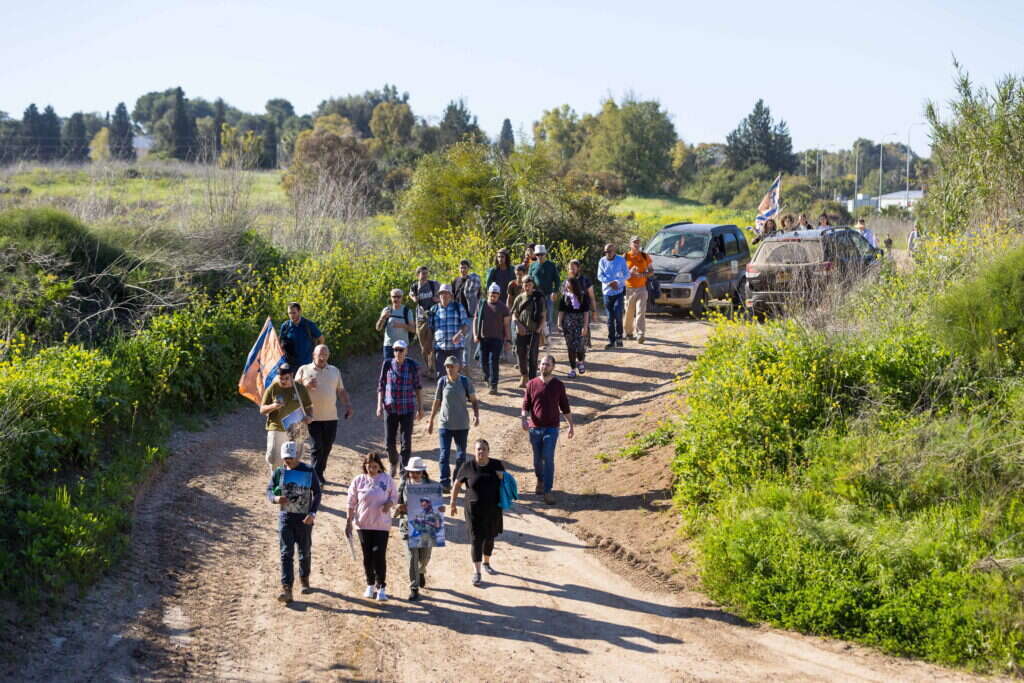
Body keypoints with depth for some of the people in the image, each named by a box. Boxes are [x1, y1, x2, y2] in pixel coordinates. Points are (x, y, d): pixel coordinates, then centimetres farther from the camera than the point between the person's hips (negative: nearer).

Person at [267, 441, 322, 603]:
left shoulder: (309, 472, -3)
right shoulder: (278, 472, 2)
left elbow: (317, 493, -1)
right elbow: (269, 490, 6)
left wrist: (312, 513, -15)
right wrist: (275, 498, -19)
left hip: (304, 518, 0)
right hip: (285, 517, 0)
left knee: (305, 551, 14)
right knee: (286, 553, -8)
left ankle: (304, 579, 37)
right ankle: (286, 589, -14)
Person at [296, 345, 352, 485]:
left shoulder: (335, 371, 17)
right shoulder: (304, 370, 6)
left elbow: (341, 391, 20)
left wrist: (348, 405, 7)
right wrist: (306, 386, -14)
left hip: (331, 417, 4)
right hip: (313, 416, -4)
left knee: (326, 447, 7)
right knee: (316, 447, -9)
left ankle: (320, 473, 20)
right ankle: (316, 478, -9)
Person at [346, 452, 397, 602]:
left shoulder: (387, 480, -2)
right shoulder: (358, 481, 0)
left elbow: (394, 496, 7)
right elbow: (351, 503, 4)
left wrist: (389, 504, -16)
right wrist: (349, 522, 2)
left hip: (382, 525, -2)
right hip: (363, 524, 2)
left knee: (380, 556, -7)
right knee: (367, 556, 9)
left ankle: (381, 587, 3)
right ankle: (370, 585, 25)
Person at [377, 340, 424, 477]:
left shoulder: (412, 365, -5)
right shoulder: (387, 364, -1)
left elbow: (417, 387, 1)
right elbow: (381, 385, 5)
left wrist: (420, 407, 2)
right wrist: (379, 404, -2)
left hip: (407, 409, -1)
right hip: (391, 408, 1)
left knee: (406, 441, -3)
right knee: (389, 441, 3)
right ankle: (393, 462, 34)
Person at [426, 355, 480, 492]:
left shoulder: (465, 381, -4)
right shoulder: (442, 381, -2)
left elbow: (474, 400, 3)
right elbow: (436, 402, 8)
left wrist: (476, 415, -15)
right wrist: (431, 421, 11)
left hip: (462, 425, 0)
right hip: (445, 424, 0)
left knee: (461, 456, 8)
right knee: (444, 455, -7)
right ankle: (445, 483, -5)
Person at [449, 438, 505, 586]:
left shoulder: (497, 465, -1)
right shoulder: (468, 467, -8)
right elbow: (457, 484, 3)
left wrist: (503, 477, -11)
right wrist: (453, 502, -1)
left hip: (493, 509, 3)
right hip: (475, 509, -3)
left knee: (490, 537, 16)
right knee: (476, 539, -4)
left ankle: (486, 562, 40)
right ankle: (476, 572, 0)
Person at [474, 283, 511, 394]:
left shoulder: (503, 307, 2)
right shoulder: (482, 304, 8)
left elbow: (506, 324, 3)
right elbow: (475, 320, 12)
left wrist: (507, 339, -1)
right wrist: (475, 335, 1)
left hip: (497, 339, -3)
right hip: (483, 338, 3)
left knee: (493, 362, -10)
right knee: (483, 362, 9)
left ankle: (493, 385, -7)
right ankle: (487, 376, 39)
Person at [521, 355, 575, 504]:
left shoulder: (558, 385, -1)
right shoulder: (532, 384, 0)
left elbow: (565, 407, 7)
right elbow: (526, 405, 4)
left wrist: (571, 426, 9)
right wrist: (524, 419, -15)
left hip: (551, 428, -2)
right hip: (535, 428, 2)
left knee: (548, 459, -11)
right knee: (537, 458, 14)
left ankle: (547, 491, -8)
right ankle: (540, 480, 40)